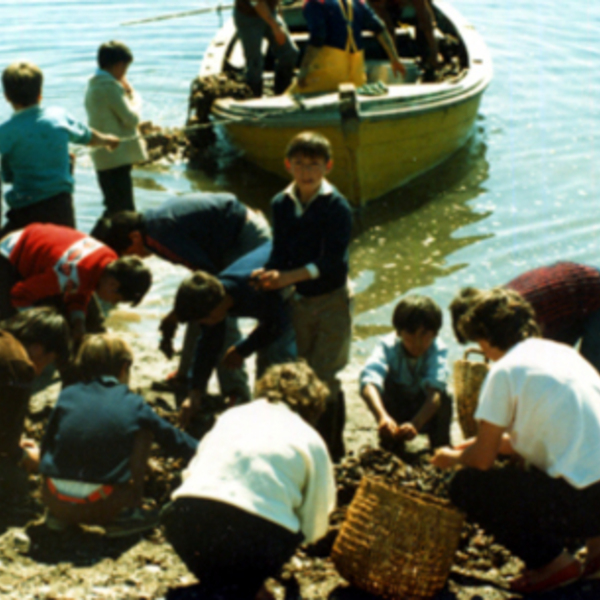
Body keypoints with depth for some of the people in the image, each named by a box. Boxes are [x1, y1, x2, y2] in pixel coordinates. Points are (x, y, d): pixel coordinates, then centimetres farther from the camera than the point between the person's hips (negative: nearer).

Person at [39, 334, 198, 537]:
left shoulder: (67, 396, 9)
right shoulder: (134, 405, 6)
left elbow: (47, 446, 18)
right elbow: (171, 437, 22)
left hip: (55, 502, 3)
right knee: (144, 432, 14)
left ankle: (59, 516, 20)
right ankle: (127, 514, 12)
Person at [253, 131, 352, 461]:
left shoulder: (336, 206, -15)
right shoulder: (281, 204, 1)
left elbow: (331, 262, -21)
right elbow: (280, 252, 0)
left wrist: (287, 277, -30)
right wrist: (267, 273, -22)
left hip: (332, 300, -5)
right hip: (300, 300, 6)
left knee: (322, 375, -7)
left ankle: (328, 449, 5)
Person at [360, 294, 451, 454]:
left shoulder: (438, 349, -24)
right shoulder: (388, 346, -25)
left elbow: (435, 391, -41)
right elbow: (369, 383, -44)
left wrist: (416, 423, -60)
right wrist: (382, 417, -64)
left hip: (428, 412, 0)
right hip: (395, 411, 0)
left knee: (444, 396, -31)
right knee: (389, 385, -30)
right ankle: (390, 449, -15)